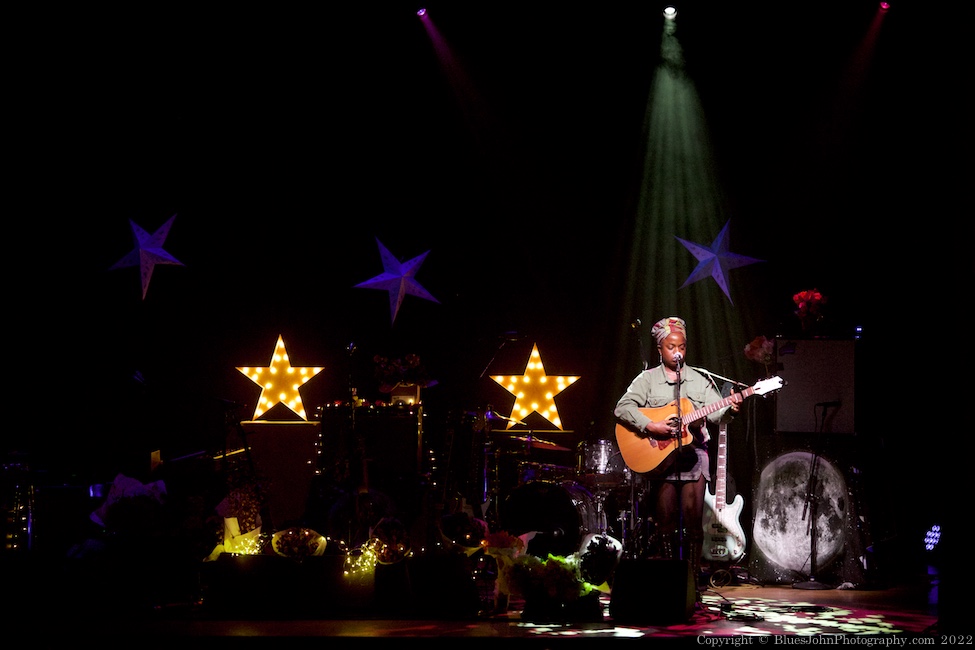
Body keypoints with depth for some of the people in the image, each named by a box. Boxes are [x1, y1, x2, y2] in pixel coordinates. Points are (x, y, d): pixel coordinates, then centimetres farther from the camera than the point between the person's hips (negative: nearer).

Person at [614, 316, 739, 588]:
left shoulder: (700, 380, 13)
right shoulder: (647, 379, 6)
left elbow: (714, 413, 2)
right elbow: (622, 407, -6)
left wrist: (729, 410, -20)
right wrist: (651, 426, -17)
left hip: (693, 452, 2)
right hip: (658, 455, -1)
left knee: (693, 518, -5)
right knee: (665, 519, -3)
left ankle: (692, 578, 1)